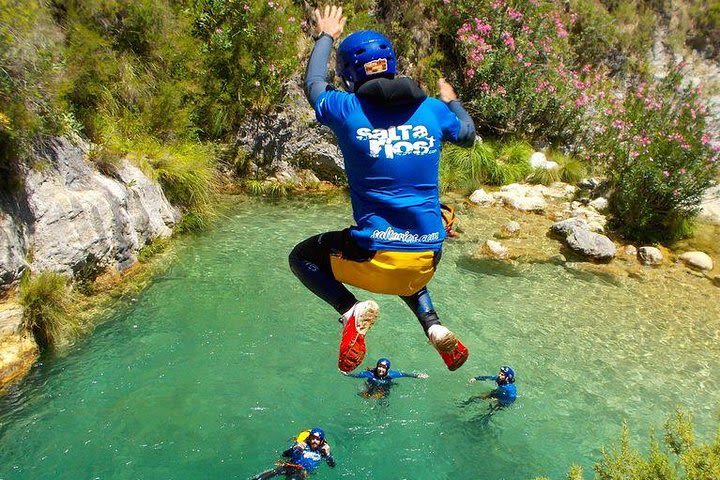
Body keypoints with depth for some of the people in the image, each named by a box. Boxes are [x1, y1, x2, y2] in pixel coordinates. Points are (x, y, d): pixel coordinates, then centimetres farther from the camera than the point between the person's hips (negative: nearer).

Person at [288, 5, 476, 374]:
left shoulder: (346, 109, -7)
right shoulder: (432, 109, 1)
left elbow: (314, 85, 17)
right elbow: (468, 134, 23)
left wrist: (325, 38, 33)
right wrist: (451, 101, 42)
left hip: (374, 256, -4)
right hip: (427, 261, 4)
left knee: (301, 257, 22)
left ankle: (351, 309, -3)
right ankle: (433, 325, 14)